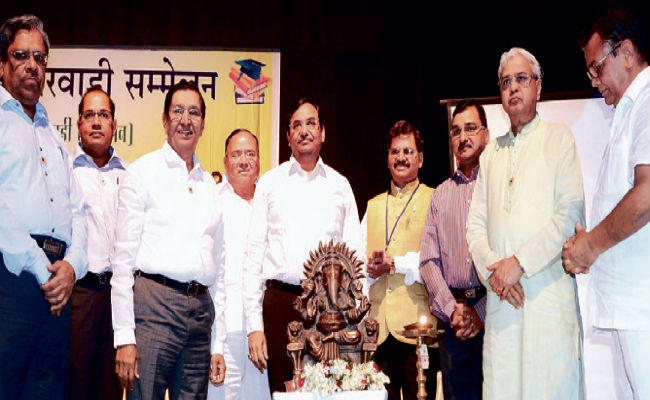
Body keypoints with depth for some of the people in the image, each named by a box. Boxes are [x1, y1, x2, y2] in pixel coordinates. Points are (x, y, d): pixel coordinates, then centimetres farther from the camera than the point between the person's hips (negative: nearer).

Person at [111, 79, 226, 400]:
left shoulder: (209, 184, 17)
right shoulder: (144, 171, 3)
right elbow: (123, 257, -3)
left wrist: (218, 343, 13)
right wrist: (124, 337, -11)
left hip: (201, 309, 5)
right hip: (153, 302, -4)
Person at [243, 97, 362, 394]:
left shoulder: (340, 185, 13)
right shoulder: (270, 183, 10)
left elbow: (354, 256, 12)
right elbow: (253, 254, 6)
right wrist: (254, 325, -2)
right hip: (281, 300, -1)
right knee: (283, 389, 0)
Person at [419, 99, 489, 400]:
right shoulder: (440, 194, 16)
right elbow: (428, 260, 10)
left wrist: (482, 311, -12)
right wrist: (452, 309, -4)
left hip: (493, 313, -4)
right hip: (452, 317, 4)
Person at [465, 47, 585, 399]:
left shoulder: (559, 138, 6)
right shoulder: (491, 153, 21)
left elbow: (570, 212, -6)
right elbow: (476, 224, 14)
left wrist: (519, 263, -12)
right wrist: (492, 270, -4)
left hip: (548, 289, -4)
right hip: (501, 295, 4)